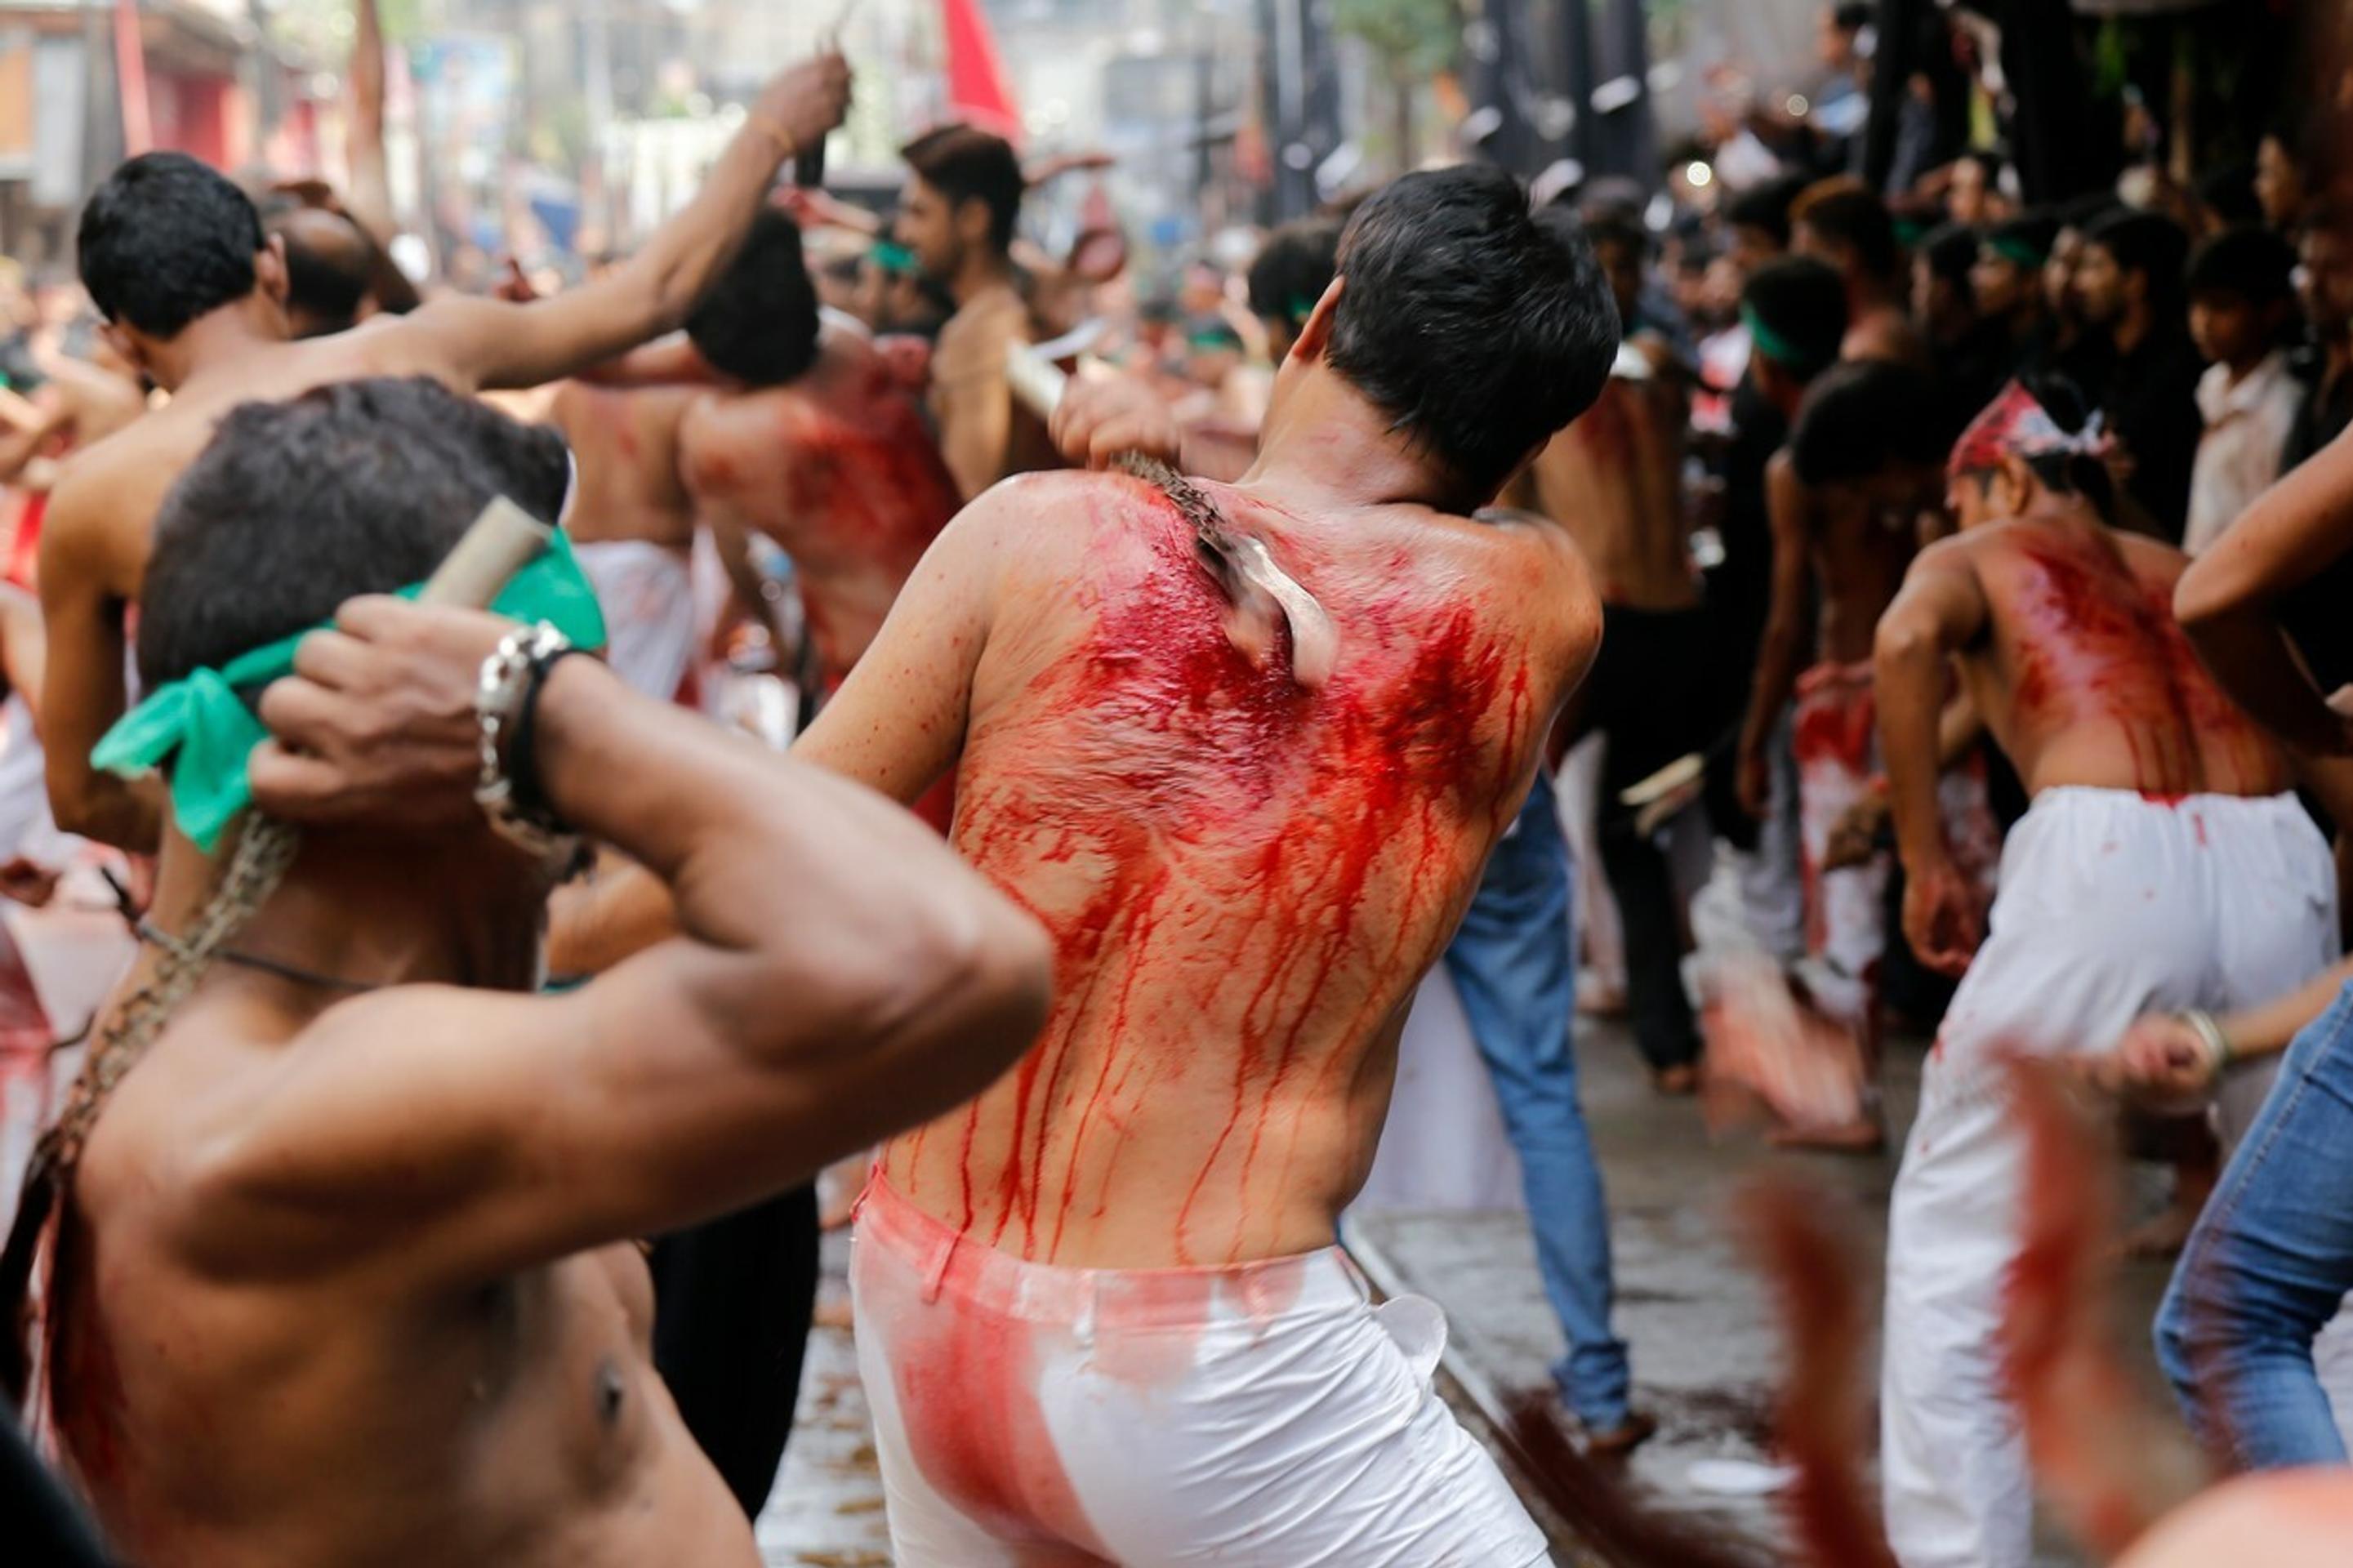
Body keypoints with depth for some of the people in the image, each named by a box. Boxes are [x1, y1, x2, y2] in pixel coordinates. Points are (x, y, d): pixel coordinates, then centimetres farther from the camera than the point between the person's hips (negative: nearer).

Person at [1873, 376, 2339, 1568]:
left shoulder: (1980, 556, 19)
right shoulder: (2192, 575, 31)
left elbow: (1909, 637, -6)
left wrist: (1926, 858, -1)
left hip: (2104, 859, -4)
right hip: (2277, 861, 4)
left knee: (1955, 1236, 11)